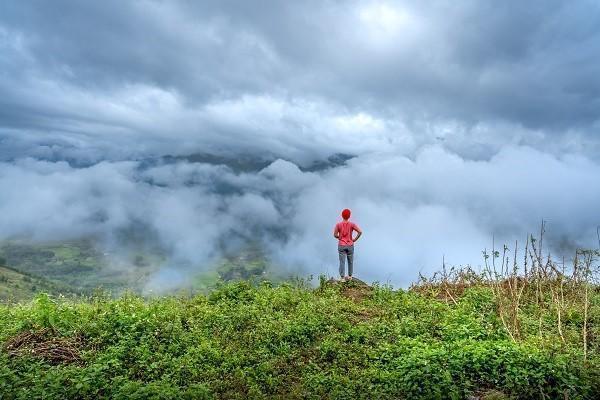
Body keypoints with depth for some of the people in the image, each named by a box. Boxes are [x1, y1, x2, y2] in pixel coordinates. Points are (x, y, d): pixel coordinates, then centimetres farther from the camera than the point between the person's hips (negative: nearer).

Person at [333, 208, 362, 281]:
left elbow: (335, 235, -7)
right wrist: (355, 239, -3)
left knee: (342, 262, 2)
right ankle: (350, 276, 25)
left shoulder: (338, 224, -7)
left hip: (341, 246, 0)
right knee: (350, 261, 15)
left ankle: (342, 278, 1)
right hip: (350, 245, 0)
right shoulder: (352, 224, -7)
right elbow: (360, 232, -15)